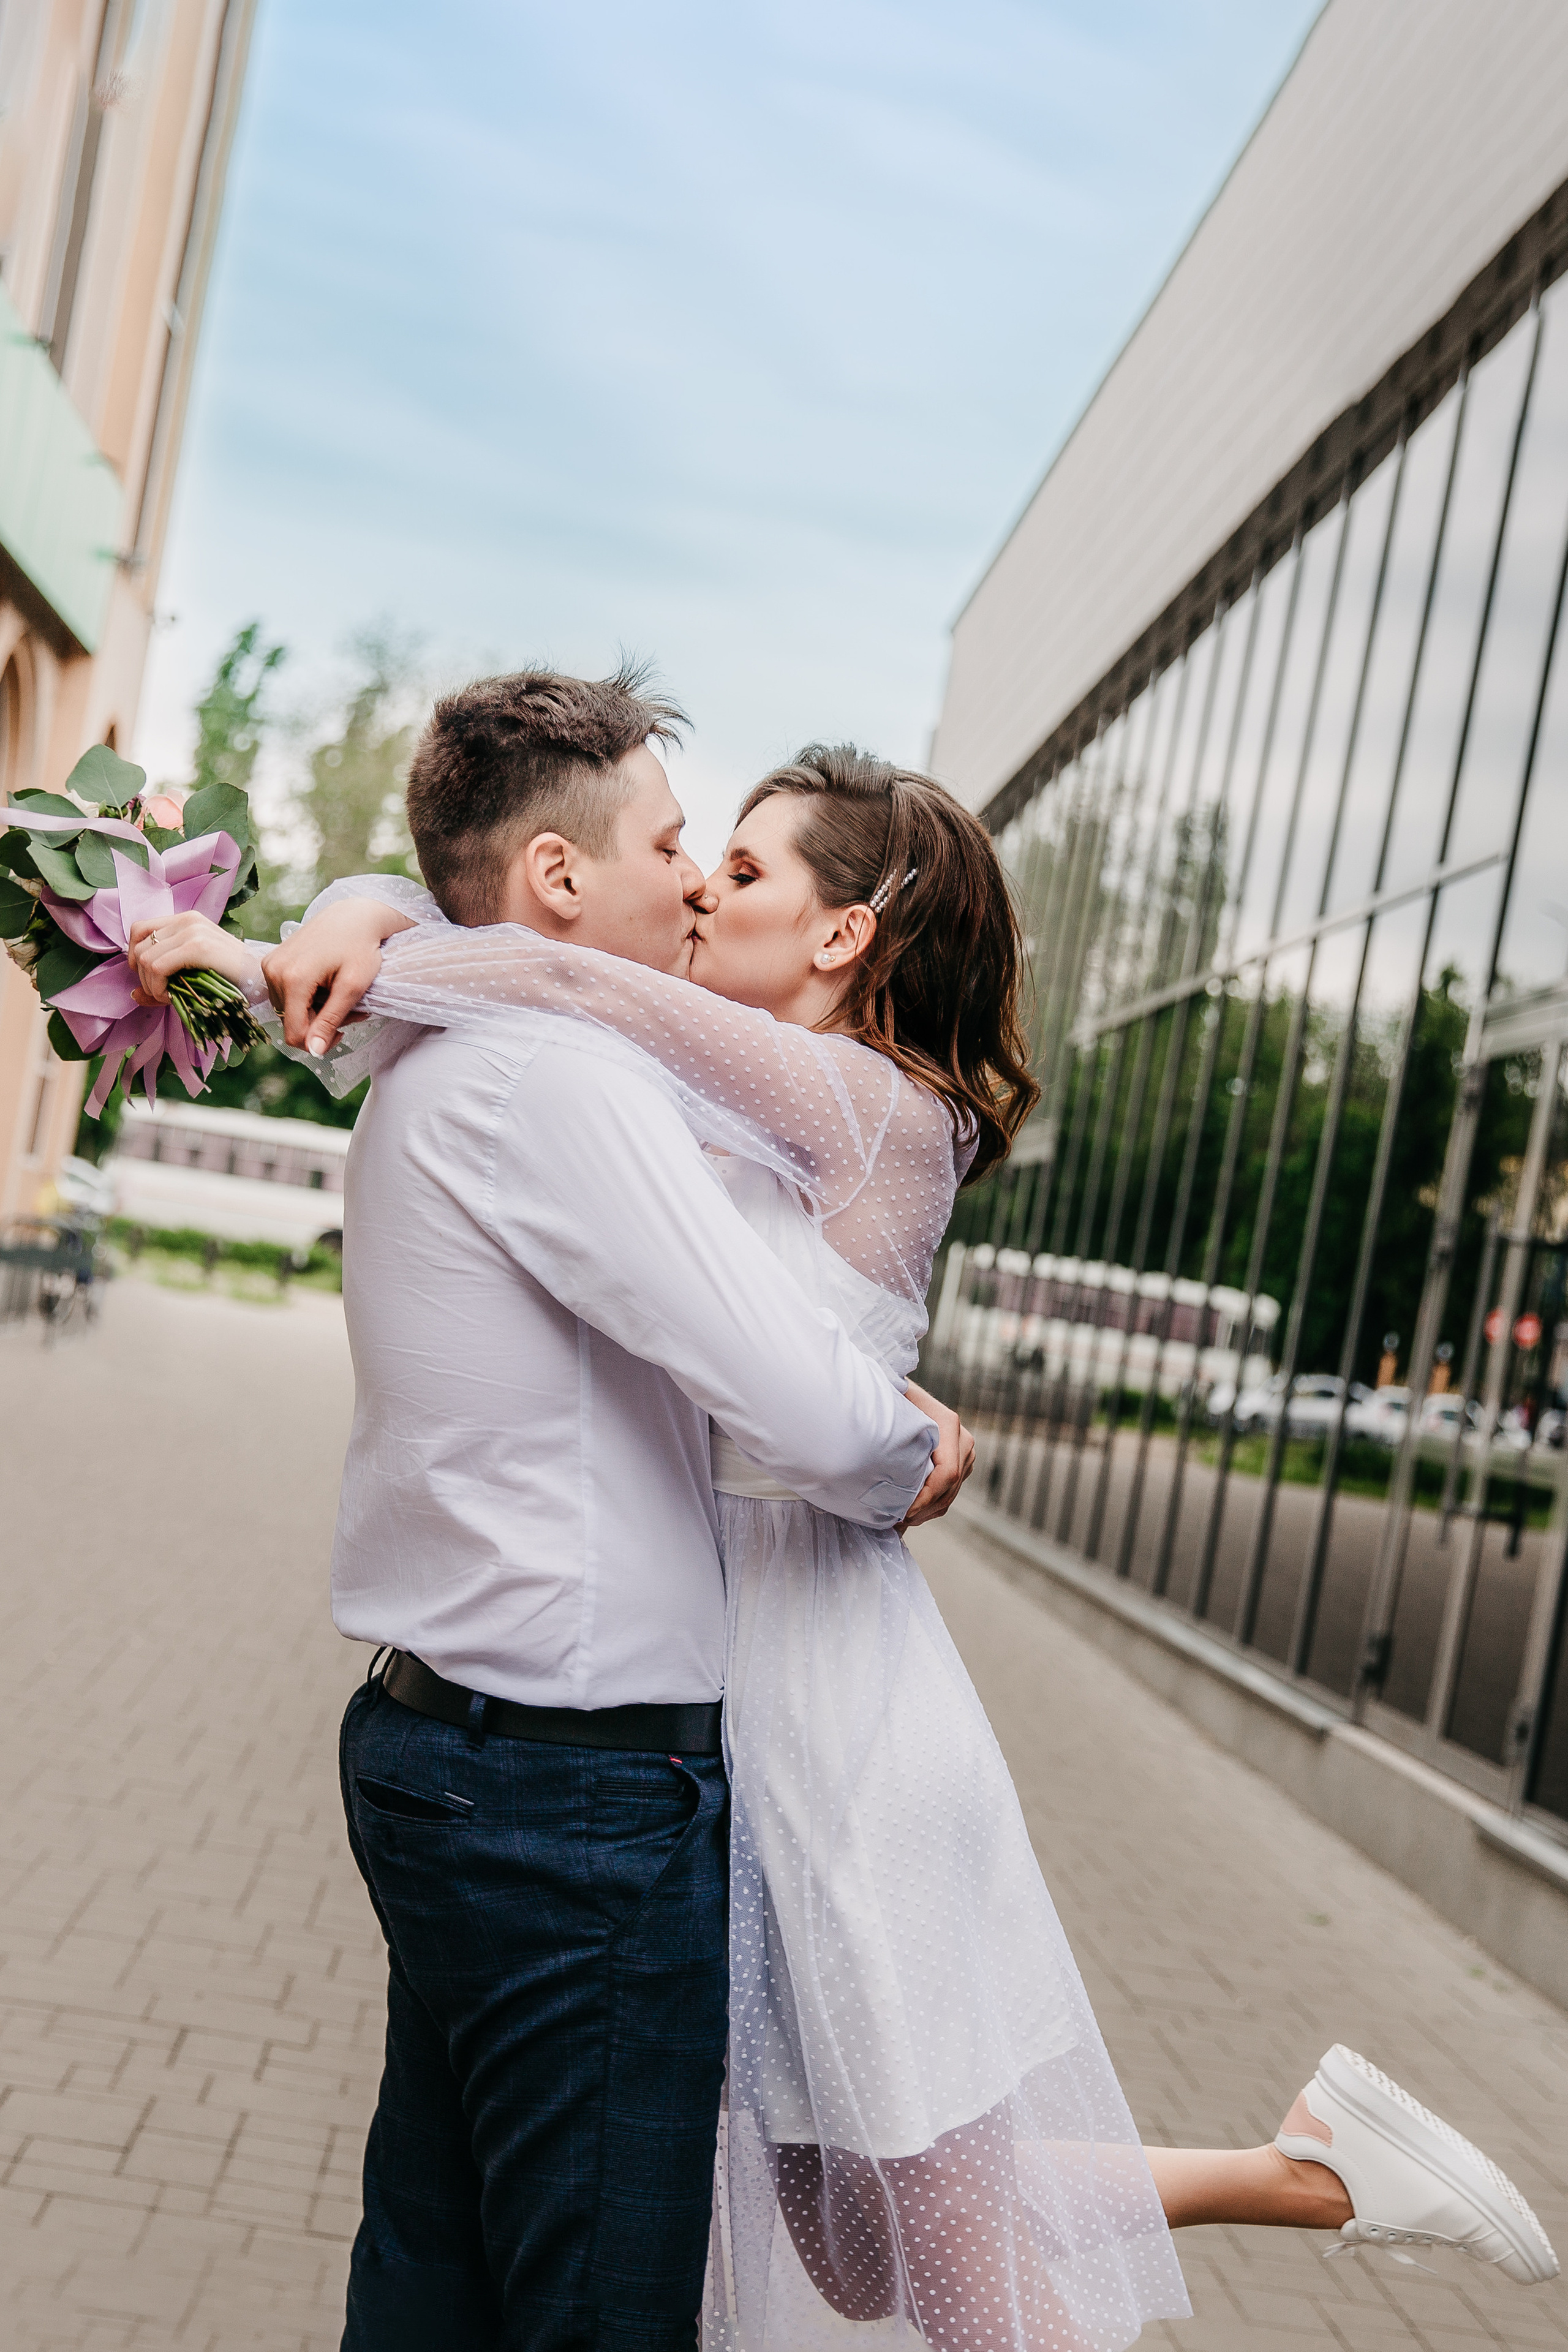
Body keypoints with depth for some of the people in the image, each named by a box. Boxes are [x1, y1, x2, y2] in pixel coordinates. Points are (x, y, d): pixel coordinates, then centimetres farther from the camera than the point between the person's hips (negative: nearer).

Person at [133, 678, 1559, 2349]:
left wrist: (273, 970, -12)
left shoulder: (865, 1106, -10)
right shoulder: (753, 1123, 11)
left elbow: (561, 977, -19)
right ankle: (1303, 2159, 27)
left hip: (839, 1721, -9)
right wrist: (366, 919, -6)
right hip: (755, 1709, 9)